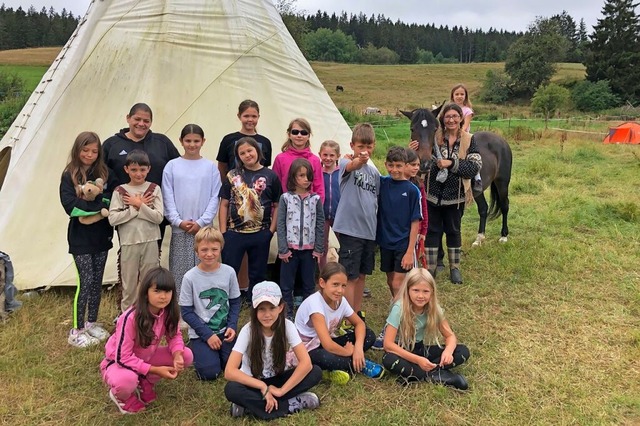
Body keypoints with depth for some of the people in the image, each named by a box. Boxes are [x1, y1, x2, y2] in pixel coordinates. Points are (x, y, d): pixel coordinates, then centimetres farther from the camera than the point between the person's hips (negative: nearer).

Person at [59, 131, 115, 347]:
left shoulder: (104, 173, 3)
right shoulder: (69, 175, -6)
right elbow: (70, 206, -17)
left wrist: (90, 202, -20)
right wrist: (100, 204, -17)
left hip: (102, 235, 4)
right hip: (80, 237, -4)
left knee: (97, 280, 11)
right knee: (86, 281, -5)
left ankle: (92, 323, 27)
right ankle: (76, 331, 7)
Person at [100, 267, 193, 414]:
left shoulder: (168, 312, -17)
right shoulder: (130, 318, -33)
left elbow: (174, 335, -3)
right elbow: (123, 357, -29)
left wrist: (177, 355, -26)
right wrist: (155, 370, -30)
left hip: (146, 358, 6)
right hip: (119, 362, -6)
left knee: (186, 356, -14)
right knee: (126, 381, -41)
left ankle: (145, 384, 5)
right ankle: (121, 396, -1)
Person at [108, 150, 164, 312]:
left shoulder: (154, 189, 2)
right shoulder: (120, 191, 1)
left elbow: (159, 217, -8)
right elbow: (113, 218, -10)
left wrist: (139, 204, -13)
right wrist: (137, 207, -11)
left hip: (150, 242, 0)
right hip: (129, 243, 0)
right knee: (129, 284, 10)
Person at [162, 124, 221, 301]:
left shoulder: (210, 167, 3)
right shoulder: (172, 166, 4)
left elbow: (215, 197, 0)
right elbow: (168, 197, 2)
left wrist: (201, 221, -8)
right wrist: (178, 221, -9)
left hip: (204, 228, 0)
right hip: (179, 228, 0)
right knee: (179, 270, 4)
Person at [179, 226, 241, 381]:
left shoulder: (229, 272, -7)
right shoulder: (190, 277, -14)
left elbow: (235, 302, 3)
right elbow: (186, 311, -10)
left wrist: (232, 326, -11)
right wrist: (207, 334, -15)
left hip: (224, 331, 2)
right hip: (200, 333, -2)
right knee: (210, 372, -14)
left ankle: (216, 351, 21)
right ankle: (194, 349, 17)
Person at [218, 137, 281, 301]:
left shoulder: (270, 176, 1)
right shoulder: (232, 176, 3)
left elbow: (277, 206, 3)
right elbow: (224, 204, 4)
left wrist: (271, 231, -4)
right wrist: (223, 232, -3)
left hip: (261, 235, 0)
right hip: (234, 233, 0)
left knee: (258, 275, 13)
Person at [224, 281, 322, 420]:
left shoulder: (287, 326, -17)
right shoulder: (248, 330, -21)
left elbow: (306, 363, -22)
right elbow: (229, 371, -27)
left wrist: (281, 390, -27)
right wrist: (263, 386, -30)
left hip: (277, 380, 3)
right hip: (254, 383, -2)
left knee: (316, 372, -22)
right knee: (231, 389, -34)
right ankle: (292, 404, -24)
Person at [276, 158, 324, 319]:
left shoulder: (315, 199, 2)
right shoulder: (286, 198, -1)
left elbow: (320, 225, 2)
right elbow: (280, 224, -4)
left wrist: (319, 249, -2)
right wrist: (283, 249, -9)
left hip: (310, 249, 1)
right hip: (290, 248, -1)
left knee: (309, 284, 12)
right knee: (286, 285, 6)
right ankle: (288, 315, 18)